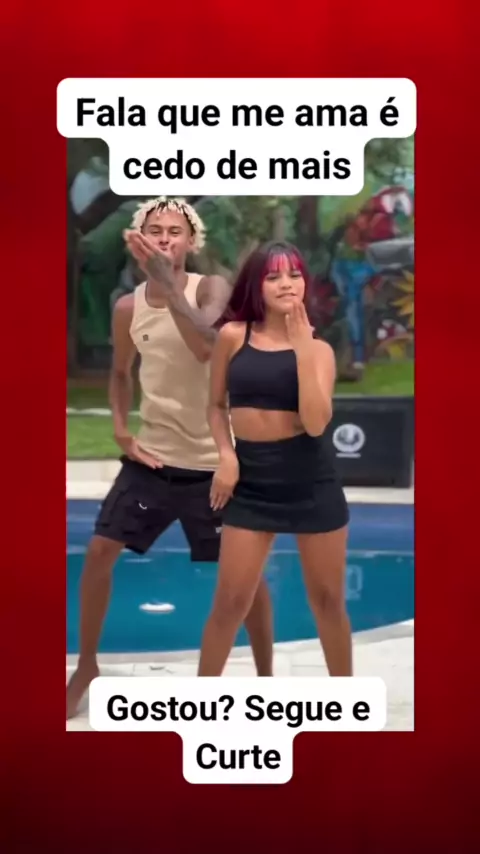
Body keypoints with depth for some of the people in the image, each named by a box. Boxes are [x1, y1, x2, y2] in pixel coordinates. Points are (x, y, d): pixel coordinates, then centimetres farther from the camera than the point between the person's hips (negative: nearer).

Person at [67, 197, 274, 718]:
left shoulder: (211, 288, -11)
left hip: (211, 461, -3)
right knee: (100, 551, -1)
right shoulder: (127, 308, 1)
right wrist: (121, 430, 3)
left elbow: (205, 347, -33)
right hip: (152, 456, 3)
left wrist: (165, 278, -38)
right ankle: (86, 667, 18)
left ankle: (265, 677, 22)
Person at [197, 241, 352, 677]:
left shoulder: (318, 348, -1)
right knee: (230, 601, 2)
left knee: (328, 598, 12)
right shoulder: (233, 336, -1)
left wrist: (302, 350, -17)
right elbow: (216, 404, 9)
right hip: (252, 479, 0)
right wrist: (226, 455, -6)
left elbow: (315, 422, -15)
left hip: (311, 478, 0)